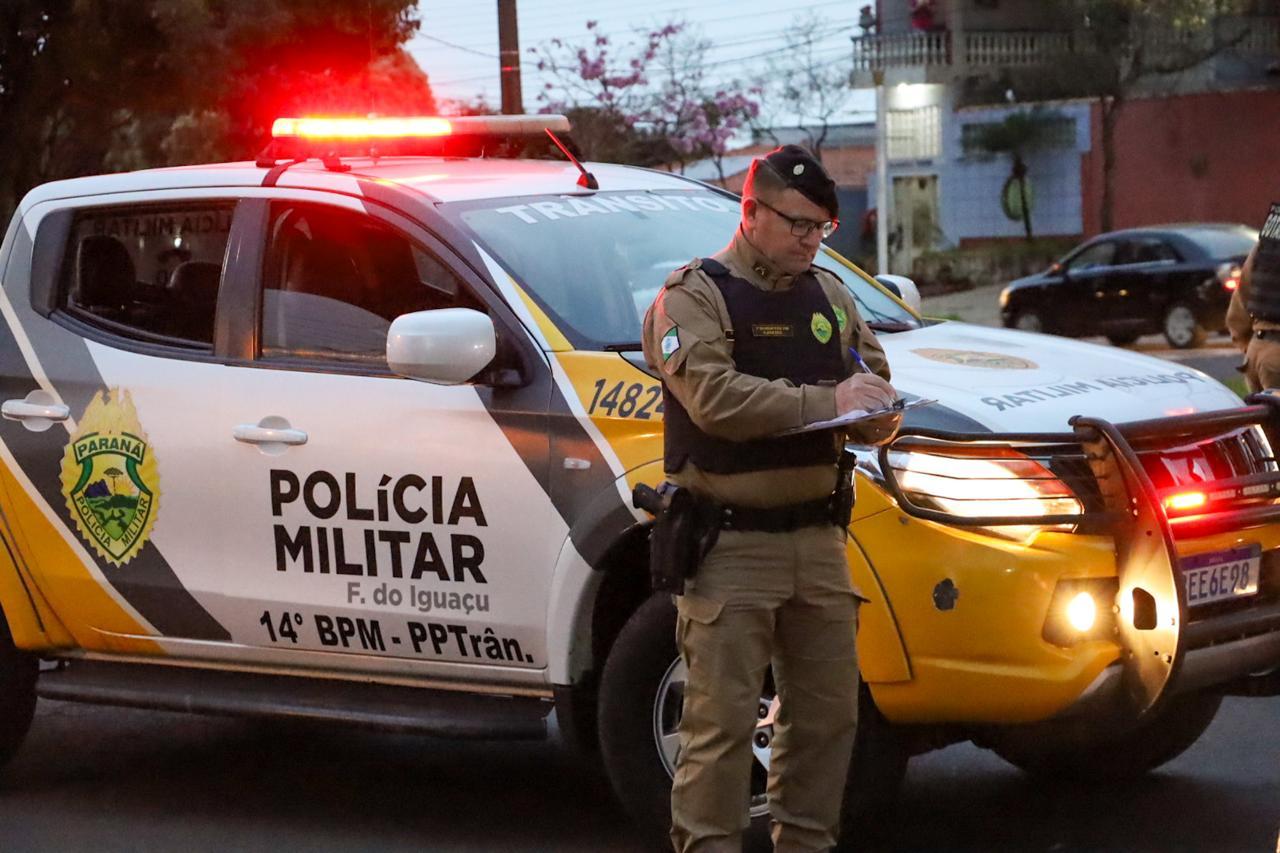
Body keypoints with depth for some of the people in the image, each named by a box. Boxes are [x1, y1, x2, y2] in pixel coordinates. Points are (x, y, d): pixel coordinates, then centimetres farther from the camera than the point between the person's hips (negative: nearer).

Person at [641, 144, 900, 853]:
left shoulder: (829, 295, 17)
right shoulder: (693, 297, -5)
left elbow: (874, 372, 19)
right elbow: (714, 396, -20)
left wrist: (877, 416, -6)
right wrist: (825, 403, -21)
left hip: (816, 538, 7)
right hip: (729, 544, -6)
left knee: (827, 711, 10)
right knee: (721, 719, -8)